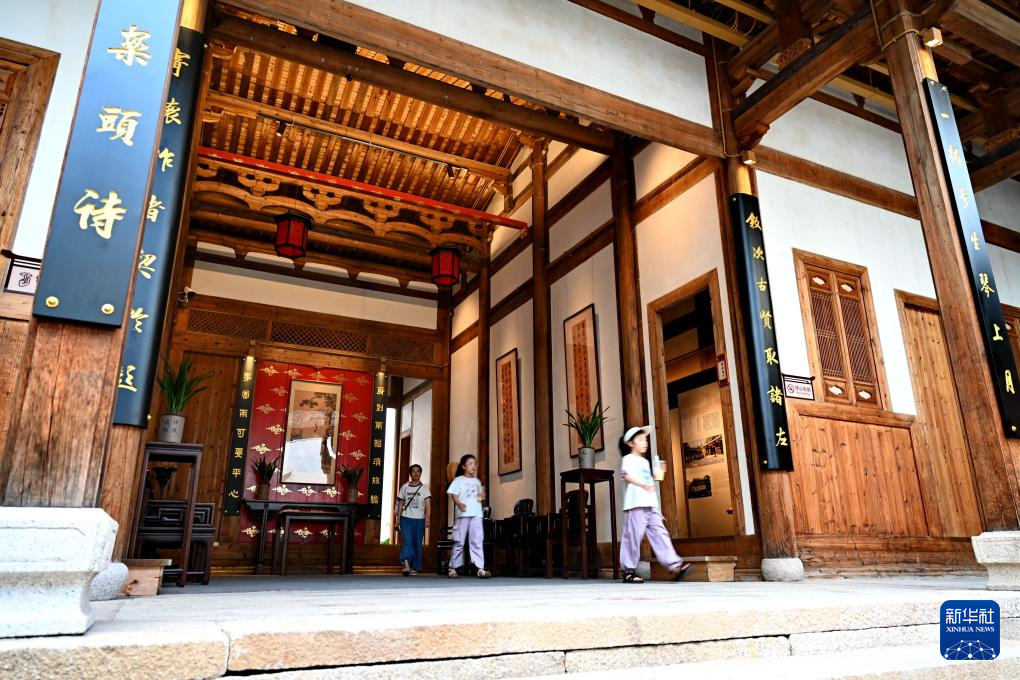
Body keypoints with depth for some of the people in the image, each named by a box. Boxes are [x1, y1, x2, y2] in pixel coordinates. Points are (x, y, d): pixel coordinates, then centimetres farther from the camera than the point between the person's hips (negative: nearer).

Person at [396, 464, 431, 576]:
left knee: (417, 543, 3)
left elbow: (428, 504, -7)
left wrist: (427, 518, -20)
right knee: (407, 541, -17)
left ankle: (415, 568, 12)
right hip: (406, 518, 0)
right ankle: (406, 564, -27)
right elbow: (400, 504, 10)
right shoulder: (405, 487, 7)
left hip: (419, 519, 0)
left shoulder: (424, 488, 2)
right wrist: (398, 520, 6)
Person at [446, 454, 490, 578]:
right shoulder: (458, 480, 3)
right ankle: (452, 568, 12)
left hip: (476, 514, 4)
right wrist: (459, 504, -25)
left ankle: (480, 569, -6)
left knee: (477, 542, -2)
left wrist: (481, 497, 1)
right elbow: (453, 494, -6)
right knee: (459, 542, 1)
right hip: (463, 514, -4)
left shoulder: (477, 481, 18)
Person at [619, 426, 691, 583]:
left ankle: (675, 566, -10)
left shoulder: (645, 461, 26)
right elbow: (627, 475, -17)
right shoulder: (628, 459, 1)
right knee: (633, 536, -6)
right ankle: (628, 571, 1)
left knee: (659, 533, -2)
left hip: (651, 504, 7)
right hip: (636, 503, -7)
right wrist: (644, 485, -30)